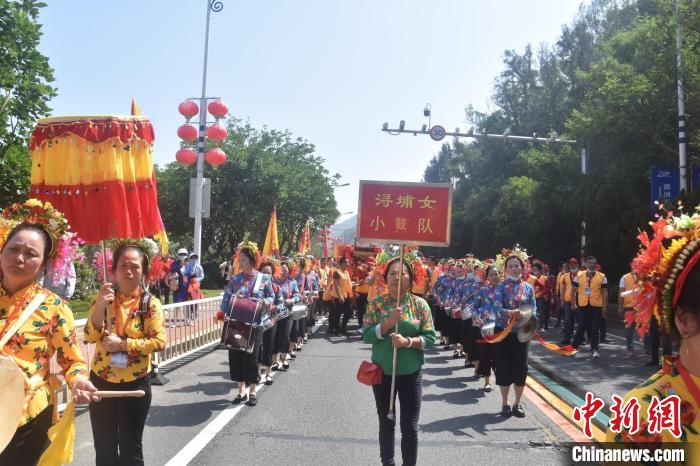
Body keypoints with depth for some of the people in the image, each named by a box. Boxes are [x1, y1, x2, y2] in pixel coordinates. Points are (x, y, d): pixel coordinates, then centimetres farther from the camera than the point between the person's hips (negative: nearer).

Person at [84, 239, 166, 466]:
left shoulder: (150, 303, -8)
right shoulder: (103, 298, 0)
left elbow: (159, 342, -15)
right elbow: (90, 337, -9)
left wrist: (122, 344, -21)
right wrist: (100, 305, -22)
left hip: (135, 383, -3)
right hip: (101, 381, 3)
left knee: (131, 447, 11)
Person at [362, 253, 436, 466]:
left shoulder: (420, 304, -4)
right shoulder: (376, 303, -3)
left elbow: (430, 337, -6)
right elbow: (366, 335, -9)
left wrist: (408, 341, -22)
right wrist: (389, 322, -22)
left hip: (411, 373, -1)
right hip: (382, 371, 1)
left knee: (410, 428, 4)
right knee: (386, 424, 15)